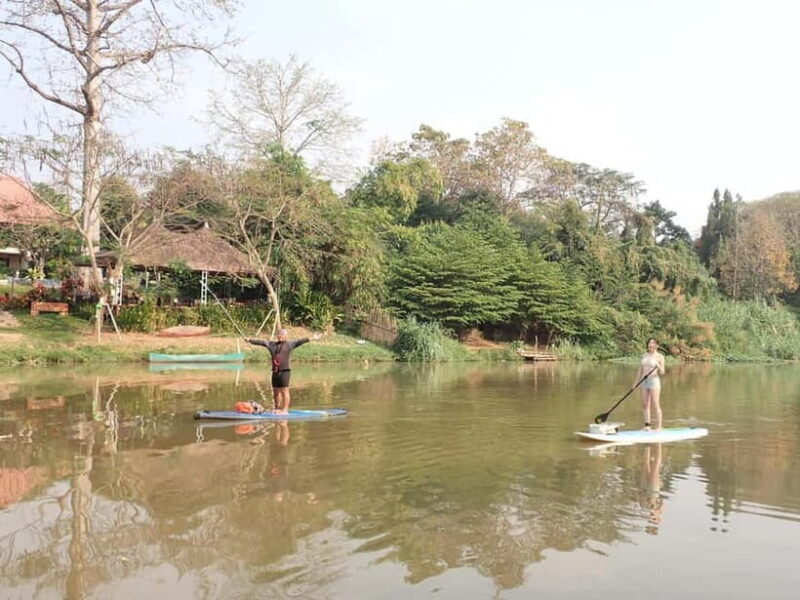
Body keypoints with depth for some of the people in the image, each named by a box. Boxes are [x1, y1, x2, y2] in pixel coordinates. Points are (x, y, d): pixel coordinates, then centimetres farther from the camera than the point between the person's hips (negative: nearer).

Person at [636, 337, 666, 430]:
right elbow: (640, 371, 15)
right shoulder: (645, 355, 12)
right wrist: (636, 383, 14)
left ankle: (659, 427, -5)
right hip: (644, 382, 6)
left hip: (654, 381, -6)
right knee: (645, 405, 7)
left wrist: (659, 366, -27)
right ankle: (647, 425, 14)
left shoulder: (660, 356, -3)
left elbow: (662, 373, -6)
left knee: (655, 405, -8)